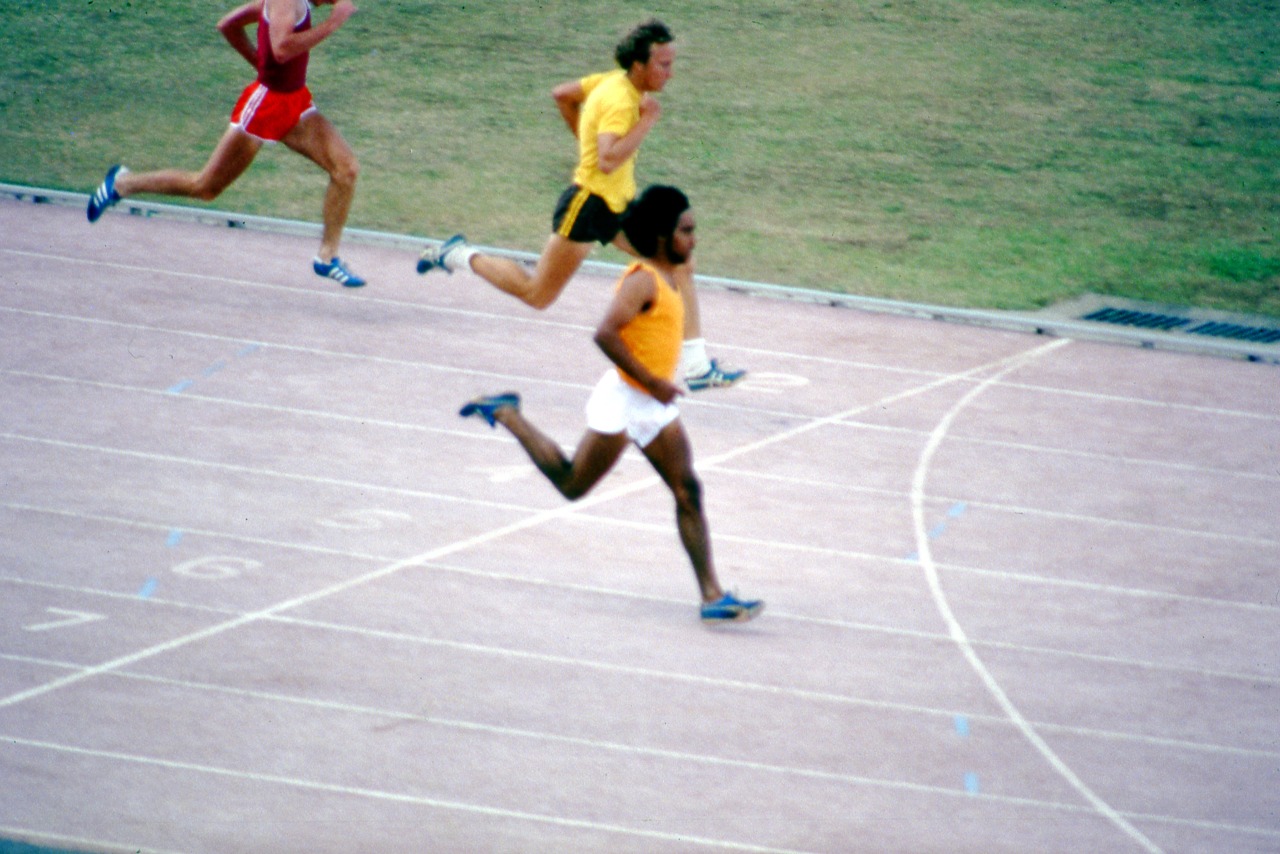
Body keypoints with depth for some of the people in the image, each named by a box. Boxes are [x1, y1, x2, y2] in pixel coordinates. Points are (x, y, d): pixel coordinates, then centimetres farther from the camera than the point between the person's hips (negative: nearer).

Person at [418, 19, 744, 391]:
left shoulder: (615, 82, 4)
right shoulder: (620, 101, -25)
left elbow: (562, 94, 17)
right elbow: (607, 161, -38)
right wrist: (647, 120, -31)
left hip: (620, 206, 10)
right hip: (589, 203, -10)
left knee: (681, 266, -2)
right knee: (538, 295, 4)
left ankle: (696, 367, -1)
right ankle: (459, 256, 22)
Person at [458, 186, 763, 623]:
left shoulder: (668, 277, 9)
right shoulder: (643, 280, -20)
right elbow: (605, 334, -30)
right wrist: (651, 381, -26)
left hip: (656, 406, 9)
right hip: (623, 401, -9)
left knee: (688, 492, -1)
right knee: (572, 485, 8)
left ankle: (712, 595, -3)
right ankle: (506, 414, 25)